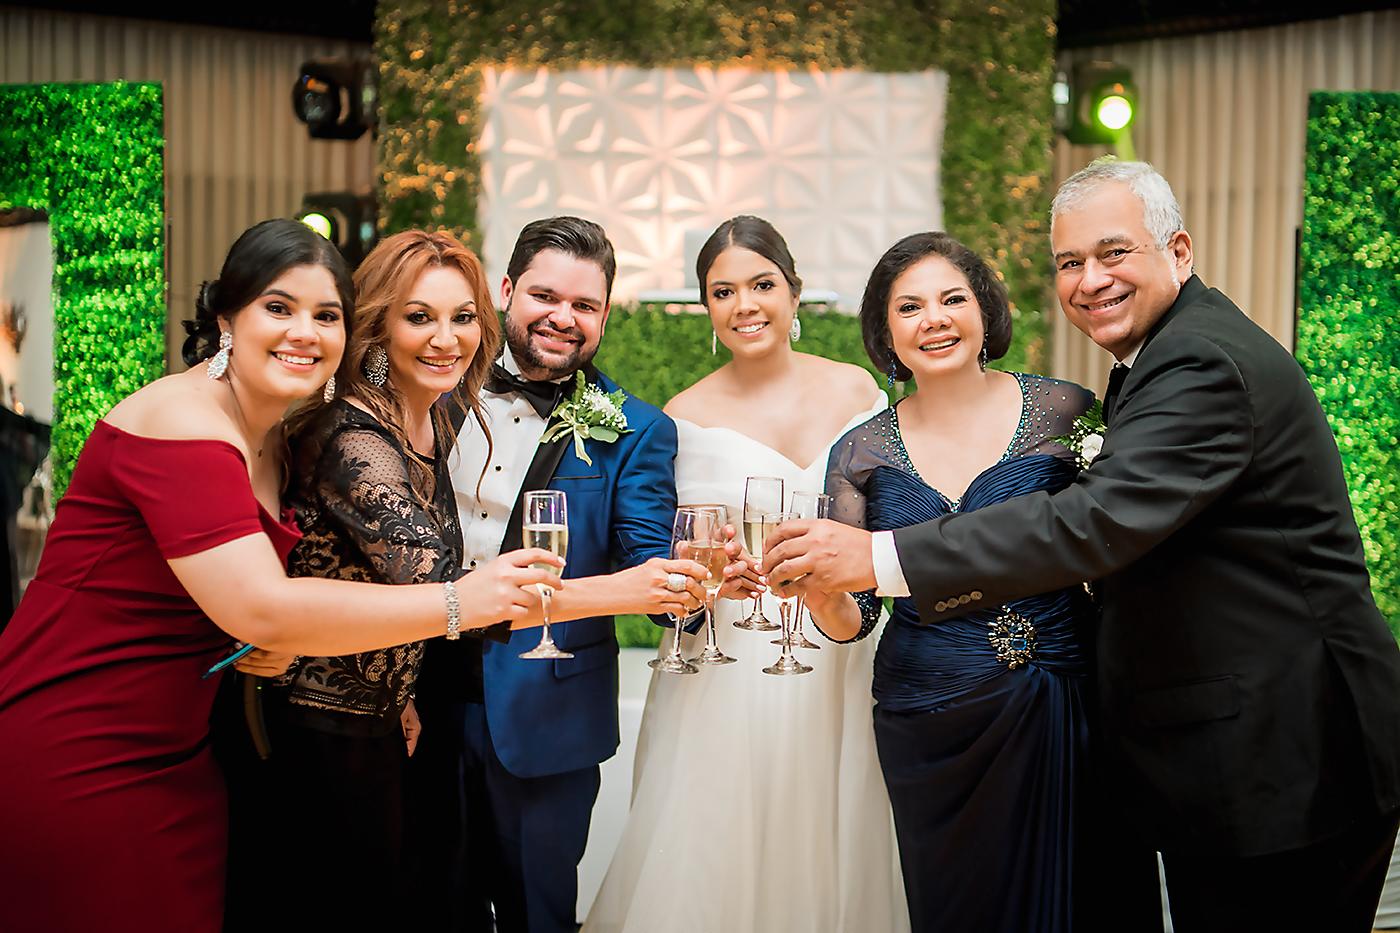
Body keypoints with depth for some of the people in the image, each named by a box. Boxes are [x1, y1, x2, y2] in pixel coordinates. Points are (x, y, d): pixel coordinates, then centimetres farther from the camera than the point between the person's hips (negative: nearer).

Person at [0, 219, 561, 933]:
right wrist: (458, 603, -29)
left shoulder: (273, 438, 8)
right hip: (70, 763, -8)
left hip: (172, 759, 8)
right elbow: (260, 609, -30)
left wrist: (278, 643, -3)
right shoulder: (182, 426, -20)